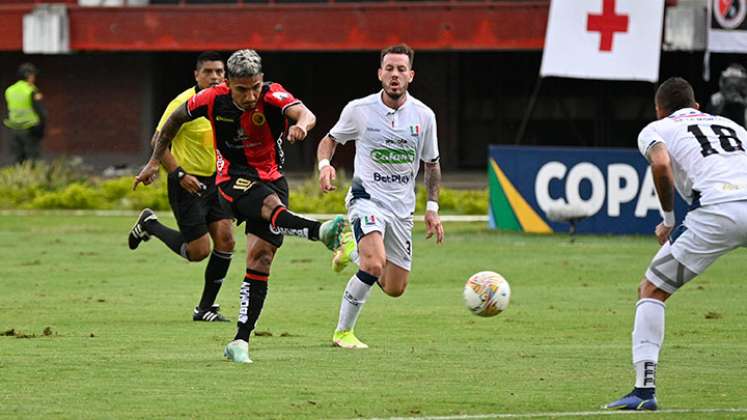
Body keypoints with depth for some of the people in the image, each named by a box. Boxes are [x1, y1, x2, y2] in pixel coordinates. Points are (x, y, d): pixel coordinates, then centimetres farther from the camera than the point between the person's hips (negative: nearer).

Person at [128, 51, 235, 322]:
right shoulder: (183, 104, -16)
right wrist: (179, 174, -21)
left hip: (215, 181, 6)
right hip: (188, 183, -6)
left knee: (225, 240, -7)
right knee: (199, 251, -6)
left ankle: (206, 307, 6)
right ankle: (149, 225, 20)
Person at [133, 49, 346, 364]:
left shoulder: (273, 96, -17)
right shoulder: (212, 99, -11)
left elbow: (305, 114, -37)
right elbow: (176, 119, 9)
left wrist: (301, 124, -61)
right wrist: (155, 161, 13)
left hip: (270, 178, 1)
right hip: (233, 179, -1)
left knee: (260, 258, -6)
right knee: (271, 205, -34)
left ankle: (240, 341, -1)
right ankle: (321, 231, -63)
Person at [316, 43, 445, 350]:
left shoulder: (424, 116, -1)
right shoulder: (359, 110, -8)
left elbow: (431, 163, 12)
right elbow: (330, 140, 8)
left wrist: (432, 208, 7)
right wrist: (324, 165, -13)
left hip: (402, 207, 4)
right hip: (367, 197, -4)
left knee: (395, 289, 9)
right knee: (375, 264, -31)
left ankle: (353, 250, 38)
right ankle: (343, 332, -13)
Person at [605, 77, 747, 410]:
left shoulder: (655, 129, 18)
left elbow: (661, 164, -4)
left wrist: (668, 220, 7)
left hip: (716, 209, -4)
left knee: (651, 291, 8)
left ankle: (645, 389, -2)